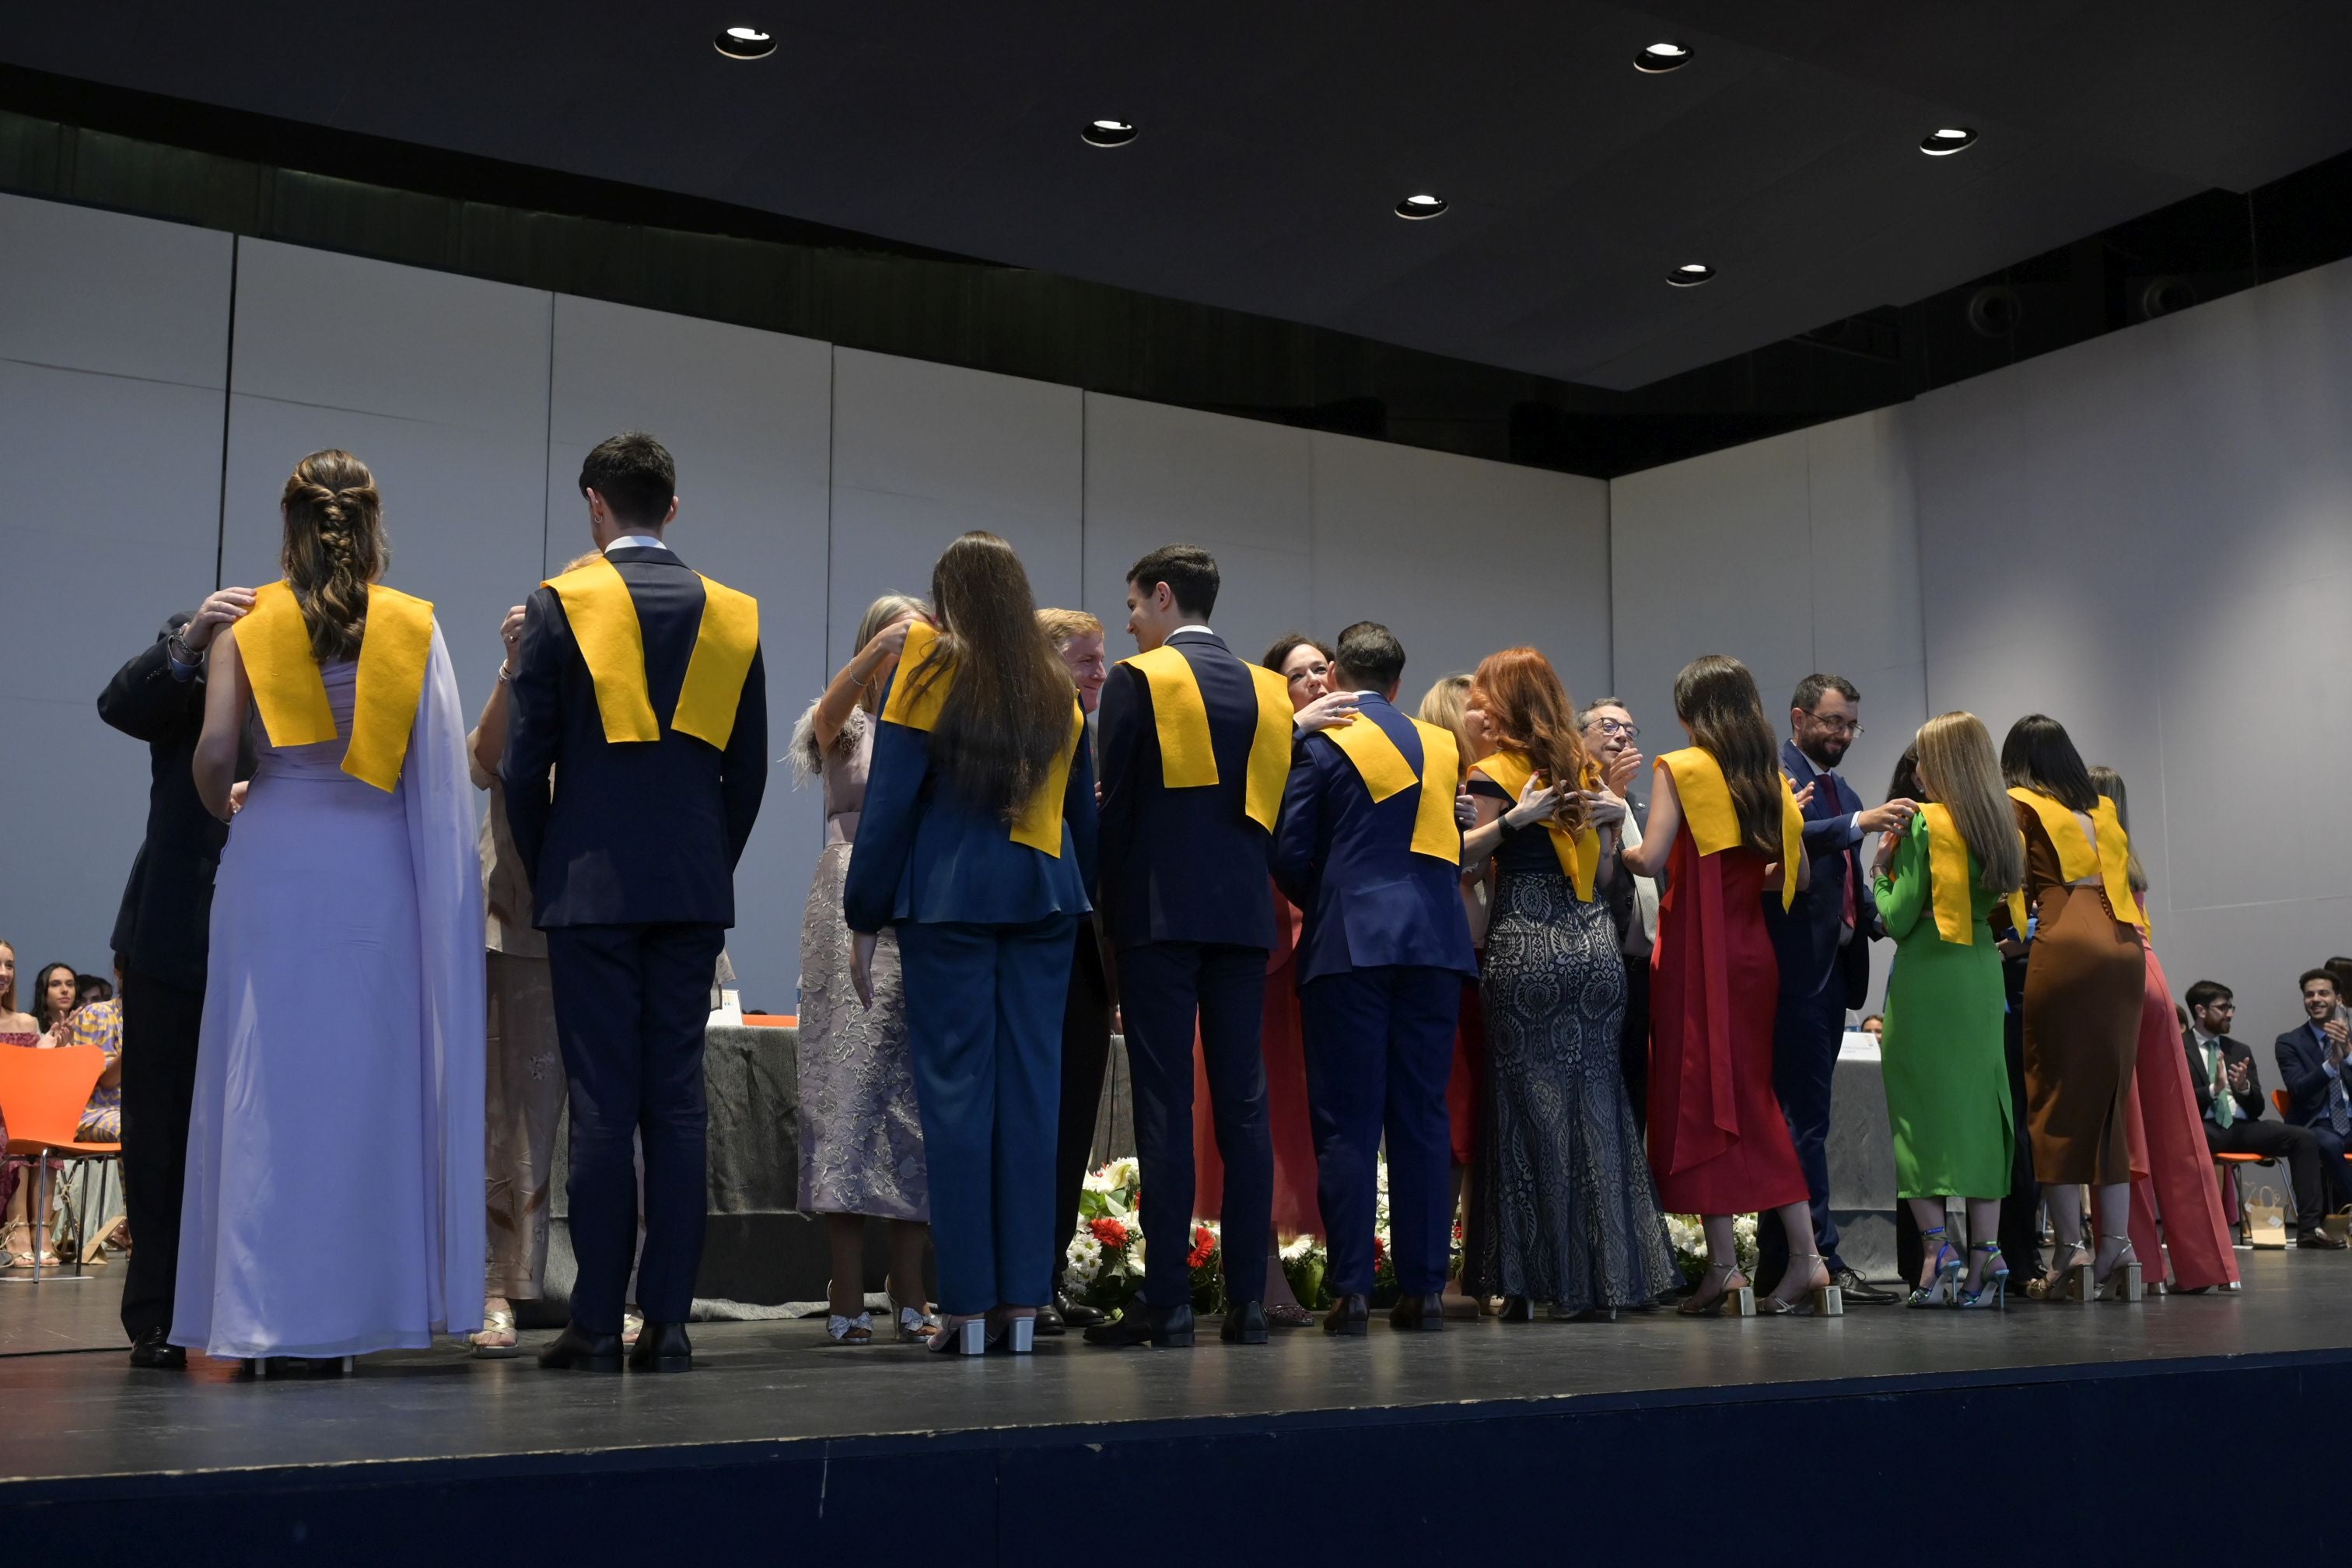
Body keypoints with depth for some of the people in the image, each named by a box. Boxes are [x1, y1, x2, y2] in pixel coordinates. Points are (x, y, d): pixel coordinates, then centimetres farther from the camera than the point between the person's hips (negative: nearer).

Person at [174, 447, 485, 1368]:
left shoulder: (247, 628, 3)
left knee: (266, 1078, 5)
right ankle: (348, 1311, 7)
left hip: (273, 862, 0)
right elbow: (445, 761, -5)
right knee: (368, 1076, 5)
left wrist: (225, 811, 16)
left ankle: (263, 1313, 5)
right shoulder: (414, 625, 2)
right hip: (375, 868, 0)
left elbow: (213, 756, -5)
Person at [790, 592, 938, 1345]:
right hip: (854, 911, -3)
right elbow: (831, 708, -16)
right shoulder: (846, 725, 8)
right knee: (851, 1078, -8)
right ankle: (847, 1295, -6)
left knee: (918, 1089, 1)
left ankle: (910, 1294, 5)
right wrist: (882, 646, -34)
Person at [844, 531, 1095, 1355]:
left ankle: (968, 1304, -1)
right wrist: (1099, 905, 16)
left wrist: (865, 919, 0)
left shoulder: (929, 671, 0)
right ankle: (1023, 1301, 5)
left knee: (956, 1091, -1)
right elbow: (1083, 813, 12)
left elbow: (889, 802, -3)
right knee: (1032, 1090, 4)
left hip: (948, 898, -3)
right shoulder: (1059, 690, 12)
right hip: (1044, 900, 4)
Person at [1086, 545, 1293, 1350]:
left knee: (1165, 1102, -4)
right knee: (1242, 1101, 5)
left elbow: (1116, 802, -4)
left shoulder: (1137, 680, -3)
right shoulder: (1268, 689, 11)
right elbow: (1275, 805, 12)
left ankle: (1167, 1300, -4)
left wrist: (1111, 904, 5)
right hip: (1244, 912, 5)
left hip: (1160, 912, -4)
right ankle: (1247, 1298, 5)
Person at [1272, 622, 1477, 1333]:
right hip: (1435, 941, 4)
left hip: (1349, 946, -4)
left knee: (1348, 1121, -1)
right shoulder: (1442, 745, 13)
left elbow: (1291, 854, -4)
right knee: (1422, 1116, 7)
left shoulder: (1321, 744, -2)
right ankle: (1424, 1287, 7)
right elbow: (1458, 848, 16)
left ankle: (1351, 1288, -3)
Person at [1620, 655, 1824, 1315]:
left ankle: (1723, 1266, -3)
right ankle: (1805, 1257, 8)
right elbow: (1799, 874, 12)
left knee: (1699, 1098, -1)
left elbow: (1652, 859, -14)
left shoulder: (1682, 768, -6)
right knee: (1754, 1099, 11)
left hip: (1695, 950, -5)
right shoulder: (1771, 779, 10)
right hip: (1752, 950, 6)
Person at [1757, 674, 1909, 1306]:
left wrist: (1884, 917, 6)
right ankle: (1822, 1260, -11)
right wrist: (1860, 823, -28)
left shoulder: (1845, 794, 23)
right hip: (1794, 967, -9)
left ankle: (1777, 1258, 14)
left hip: (1834, 969, 9)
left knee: (1800, 1117, 10)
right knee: (1806, 1117, -10)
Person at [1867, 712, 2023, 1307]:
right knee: (1980, 1108, 6)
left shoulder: (1925, 825, -9)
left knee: (1918, 1104, 0)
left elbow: (1898, 918, -12)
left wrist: (1881, 867, 4)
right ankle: (1985, 1256, 4)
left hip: (1926, 978, -6)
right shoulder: (2001, 827, 10)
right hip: (1982, 976, 6)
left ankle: (1938, 1246, -8)